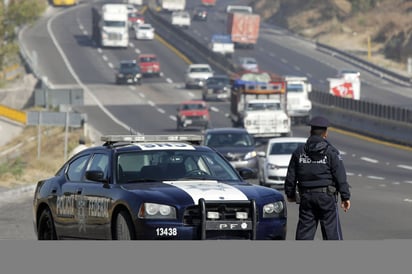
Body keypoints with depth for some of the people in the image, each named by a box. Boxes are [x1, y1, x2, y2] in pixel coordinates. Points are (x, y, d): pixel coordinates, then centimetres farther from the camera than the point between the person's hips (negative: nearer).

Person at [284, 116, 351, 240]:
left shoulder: (299, 152, 6)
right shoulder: (331, 152, -5)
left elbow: (291, 176, 10)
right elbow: (340, 177, -8)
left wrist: (290, 194, 22)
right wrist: (345, 197, -4)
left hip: (306, 197, 3)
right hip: (326, 197, -3)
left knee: (305, 230, 5)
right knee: (331, 230, 1)